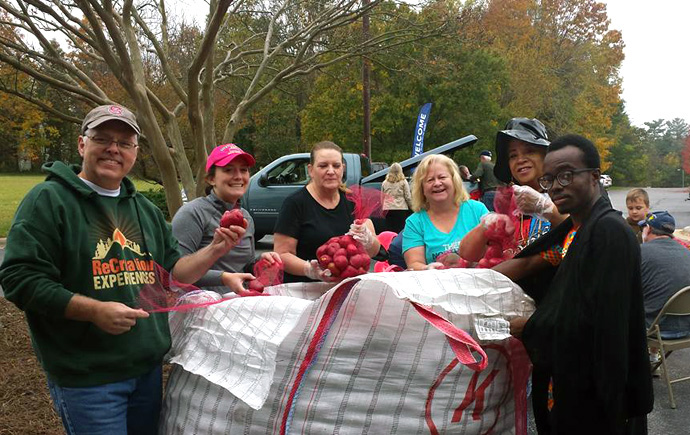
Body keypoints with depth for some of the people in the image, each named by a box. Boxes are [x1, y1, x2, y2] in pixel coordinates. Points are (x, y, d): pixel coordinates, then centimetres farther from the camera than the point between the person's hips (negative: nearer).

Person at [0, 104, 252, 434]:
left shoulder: (145, 209, 13)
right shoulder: (49, 200, -8)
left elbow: (171, 274, 16)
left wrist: (214, 250, -1)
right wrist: (95, 310, -24)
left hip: (149, 368, 7)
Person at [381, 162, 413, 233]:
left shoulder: (384, 183, 10)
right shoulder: (403, 182, 0)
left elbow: (382, 198, 14)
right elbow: (408, 197, 1)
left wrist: (383, 207, 25)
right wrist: (412, 207, 11)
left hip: (388, 209, 3)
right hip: (401, 209, -3)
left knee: (390, 230, 4)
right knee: (401, 231, -3)